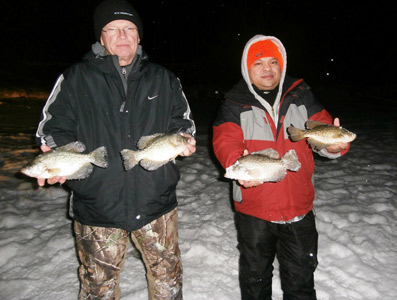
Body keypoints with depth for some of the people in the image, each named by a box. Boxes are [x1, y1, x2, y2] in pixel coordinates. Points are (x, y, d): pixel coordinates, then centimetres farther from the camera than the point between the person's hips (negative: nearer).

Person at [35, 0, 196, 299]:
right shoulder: (75, 79, 1)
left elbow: (182, 120, 14)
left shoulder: (164, 79, 7)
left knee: (168, 274, 18)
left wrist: (184, 140, -8)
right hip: (97, 205, -1)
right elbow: (55, 128, 2)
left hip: (156, 201, 2)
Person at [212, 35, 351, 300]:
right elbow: (225, 141, -16)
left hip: (299, 209, 2)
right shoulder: (235, 104, -3)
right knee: (254, 277, 20)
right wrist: (238, 164, -37)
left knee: (301, 278, 20)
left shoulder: (301, 97, 4)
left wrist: (335, 143, -25)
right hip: (253, 210, -1)